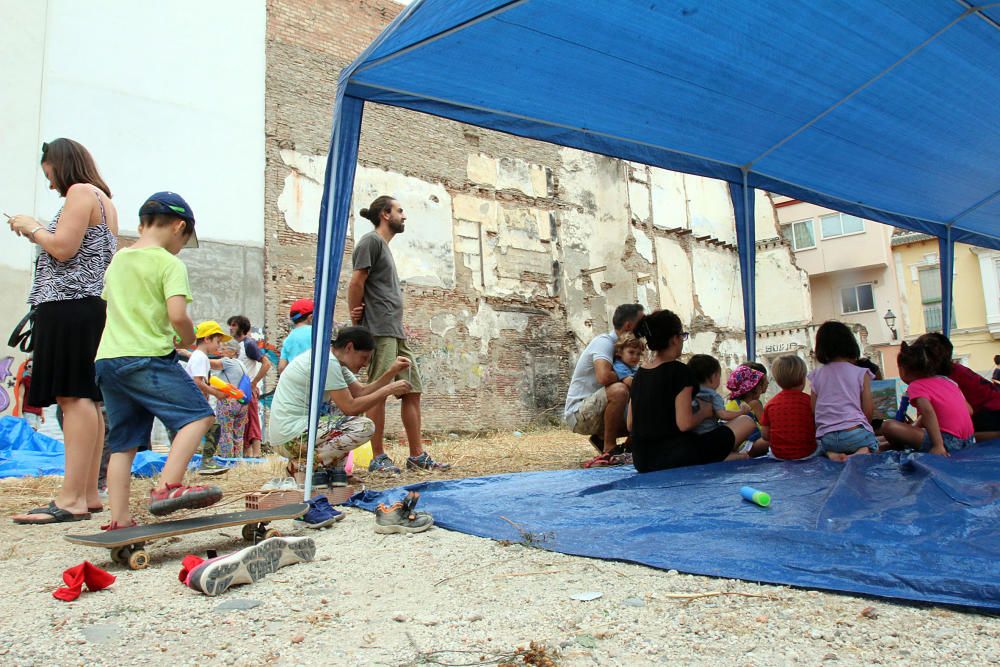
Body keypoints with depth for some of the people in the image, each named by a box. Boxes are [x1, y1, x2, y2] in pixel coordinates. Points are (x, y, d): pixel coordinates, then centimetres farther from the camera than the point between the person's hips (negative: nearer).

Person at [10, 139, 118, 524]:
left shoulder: (80, 192, -2)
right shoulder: (104, 200, 27)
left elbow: (64, 248, -13)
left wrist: (32, 228, 4)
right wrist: (39, 233, 22)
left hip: (69, 305, -10)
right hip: (94, 306, 10)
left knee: (73, 396, -14)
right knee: (87, 398, 6)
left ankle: (72, 499, -16)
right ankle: (88, 494, 8)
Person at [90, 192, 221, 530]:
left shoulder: (116, 261, 19)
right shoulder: (170, 264, -5)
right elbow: (177, 314, -18)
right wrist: (188, 338, 0)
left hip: (107, 359, 8)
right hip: (147, 357, -8)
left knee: (123, 442, 11)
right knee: (198, 415, -5)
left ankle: (119, 519, 12)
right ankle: (167, 487, -20)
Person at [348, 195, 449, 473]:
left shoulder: (385, 245, 25)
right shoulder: (371, 241, -2)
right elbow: (356, 282, -9)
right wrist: (356, 320, -5)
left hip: (396, 333, 9)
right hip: (379, 331, -9)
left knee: (412, 391, 7)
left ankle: (417, 456, 11)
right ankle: (378, 458, -1)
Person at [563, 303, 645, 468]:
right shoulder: (604, 342, -17)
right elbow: (604, 376, -34)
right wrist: (627, 381, -17)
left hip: (596, 410, 9)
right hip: (578, 413, -9)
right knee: (618, 390, -35)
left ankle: (601, 439, 12)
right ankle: (609, 451, -22)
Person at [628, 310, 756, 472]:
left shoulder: (639, 373, 8)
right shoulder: (679, 371, -12)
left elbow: (630, 425, 10)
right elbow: (684, 423, -17)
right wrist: (706, 412, 1)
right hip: (676, 457, -7)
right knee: (747, 422, 5)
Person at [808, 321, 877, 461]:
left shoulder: (816, 375, 7)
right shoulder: (861, 373, 2)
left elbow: (813, 410, 9)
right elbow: (868, 410, 3)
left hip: (826, 437, 2)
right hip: (855, 431, -2)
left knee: (826, 448, 32)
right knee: (873, 445, 25)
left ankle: (831, 454, -3)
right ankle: (862, 453, -9)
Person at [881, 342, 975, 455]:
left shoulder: (915, 386, -5)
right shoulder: (946, 380, 15)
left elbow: (928, 411, -24)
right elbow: (969, 410, 17)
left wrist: (938, 446, -30)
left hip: (947, 441, -8)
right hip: (969, 440, 8)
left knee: (888, 426, -13)